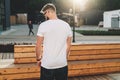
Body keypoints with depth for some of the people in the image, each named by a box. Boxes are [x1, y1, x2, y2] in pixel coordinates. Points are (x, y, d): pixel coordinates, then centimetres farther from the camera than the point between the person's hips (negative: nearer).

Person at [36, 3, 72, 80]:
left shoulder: (43, 25, -11)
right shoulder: (66, 25, 0)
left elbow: (38, 46, -7)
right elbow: (68, 45, 7)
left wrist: (38, 59, 8)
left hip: (47, 64, -3)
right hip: (62, 64, 3)